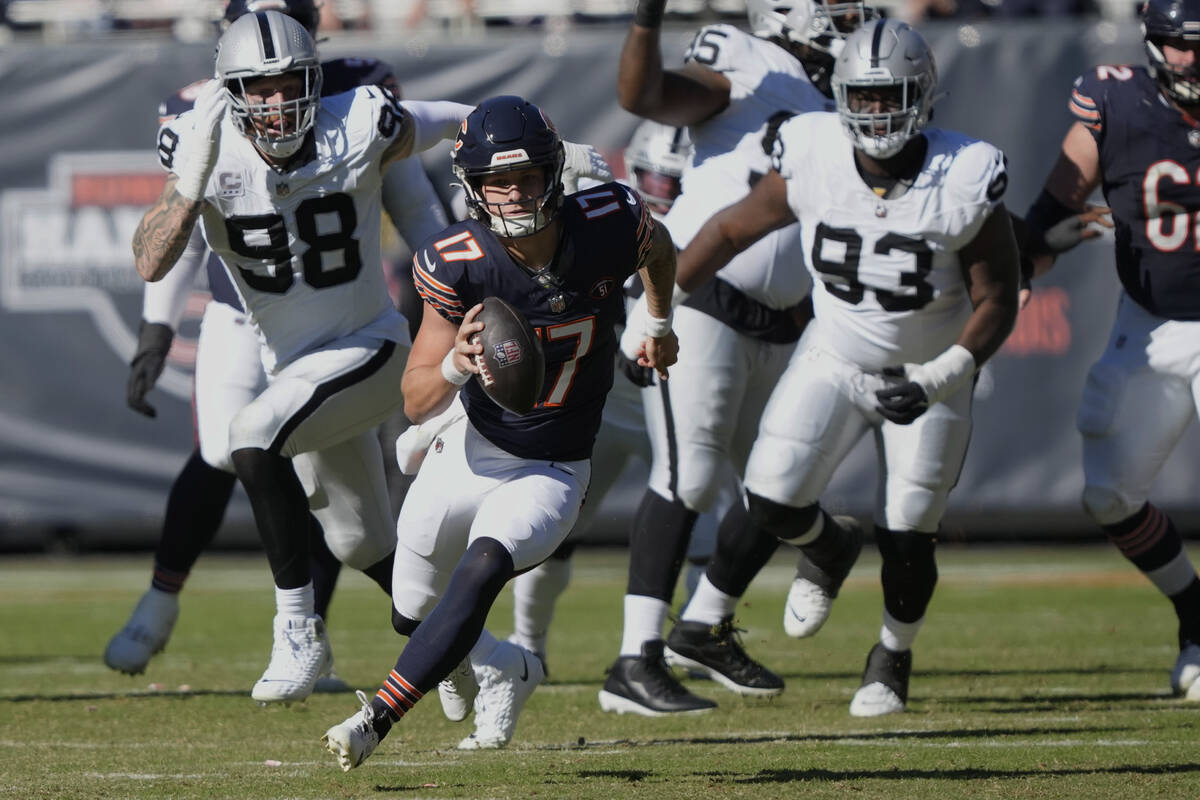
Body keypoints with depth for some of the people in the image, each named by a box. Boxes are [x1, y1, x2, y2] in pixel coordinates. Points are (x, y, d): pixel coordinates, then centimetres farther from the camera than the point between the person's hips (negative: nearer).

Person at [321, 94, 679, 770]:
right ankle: (506, 671, 48)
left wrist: (660, 323, 25)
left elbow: (658, 247, 10)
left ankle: (376, 721, -29)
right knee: (414, 614, 15)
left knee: (483, 568, -29)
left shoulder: (609, 225, -18)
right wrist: (454, 366, -38)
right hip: (471, 453, 2)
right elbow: (417, 402, -17)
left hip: (551, 475, -2)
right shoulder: (458, 264, -20)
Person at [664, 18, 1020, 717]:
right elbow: (733, 230, -1)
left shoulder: (965, 182, -22)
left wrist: (938, 378, -26)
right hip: (835, 361, 2)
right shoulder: (813, 161, -17)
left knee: (907, 535, -2)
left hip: (929, 378, -2)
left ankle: (894, 659, 26)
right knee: (773, 498, -15)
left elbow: (996, 303, -14)